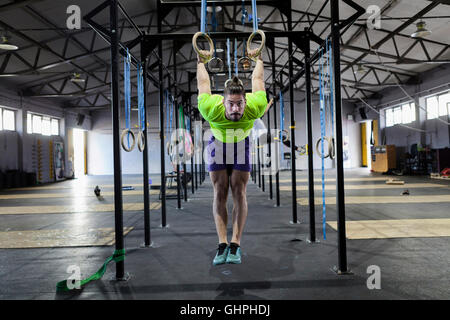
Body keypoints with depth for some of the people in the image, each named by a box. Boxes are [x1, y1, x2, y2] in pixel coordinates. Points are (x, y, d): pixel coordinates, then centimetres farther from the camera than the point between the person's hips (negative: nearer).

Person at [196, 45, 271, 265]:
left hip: (242, 146, 1)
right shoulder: (212, 109, -38)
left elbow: (257, 79, -16)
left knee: (239, 193, -8)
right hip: (218, 145, 0)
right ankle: (222, 245, -7)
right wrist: (201, 62, 0)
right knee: (220, 193, -7)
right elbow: (203, 84, -17)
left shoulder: (254, 107, -36)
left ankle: (235, 245, -8)